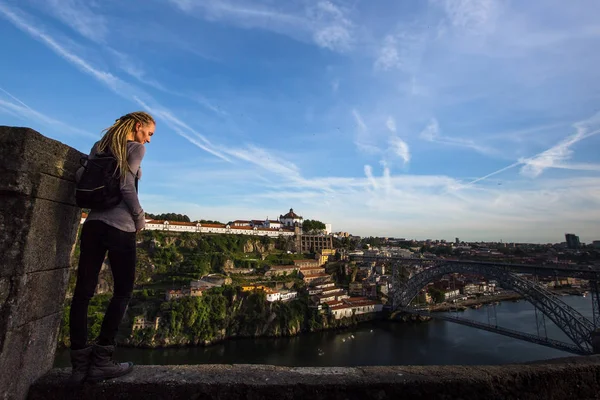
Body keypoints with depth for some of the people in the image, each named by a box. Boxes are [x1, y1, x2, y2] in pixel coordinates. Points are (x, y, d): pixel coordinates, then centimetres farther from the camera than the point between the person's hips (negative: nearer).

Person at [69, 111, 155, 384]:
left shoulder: (100, 146, 16)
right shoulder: (136, 148, -3)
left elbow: (80, 176, 7)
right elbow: (126, 186, -13)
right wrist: (140, 218, -3)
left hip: (93, 223, 6)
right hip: (120, 227, -6)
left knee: (84, 290, 6)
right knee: (123, 291, 6)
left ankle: (80, 363, 11)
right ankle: (100, 361, 7)